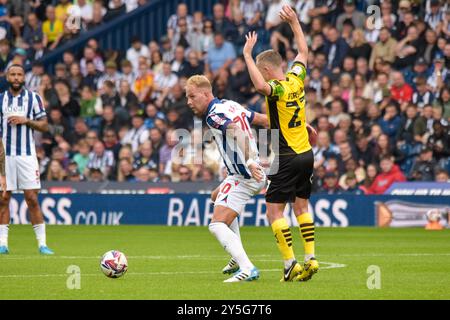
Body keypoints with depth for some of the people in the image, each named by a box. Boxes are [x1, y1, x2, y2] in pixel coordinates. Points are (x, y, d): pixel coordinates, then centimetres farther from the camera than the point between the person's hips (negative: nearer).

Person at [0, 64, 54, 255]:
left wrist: (26, 120, -11)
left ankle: (42, 244, -4)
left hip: (26, 155, -2)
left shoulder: (33, 98, 5)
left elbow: (44, 126, 4)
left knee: (32, 199, -6)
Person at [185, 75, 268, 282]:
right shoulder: (231, 105, 10)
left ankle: (247, 268, -35)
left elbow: (239, 133, -35)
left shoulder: (214, 115, -17)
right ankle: (237, 258, 38)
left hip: (244, 177, -11)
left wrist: (249, 161, -46)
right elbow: (264, 119, 16)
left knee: (217, 225, -19)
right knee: (217, 197, 36)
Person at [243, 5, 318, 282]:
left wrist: (247, 55, -32)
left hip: (287, 158, -8)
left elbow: (260, 86, -42)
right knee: (302, 207, 15)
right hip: (306, 154, 8)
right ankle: (311, 259, 10)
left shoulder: (277, 88, -17)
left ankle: (290, 264, -9)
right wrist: (294, 22, 27)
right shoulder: (296, 79, 4)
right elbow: (304, 52, 22)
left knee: (275, 211, -3)